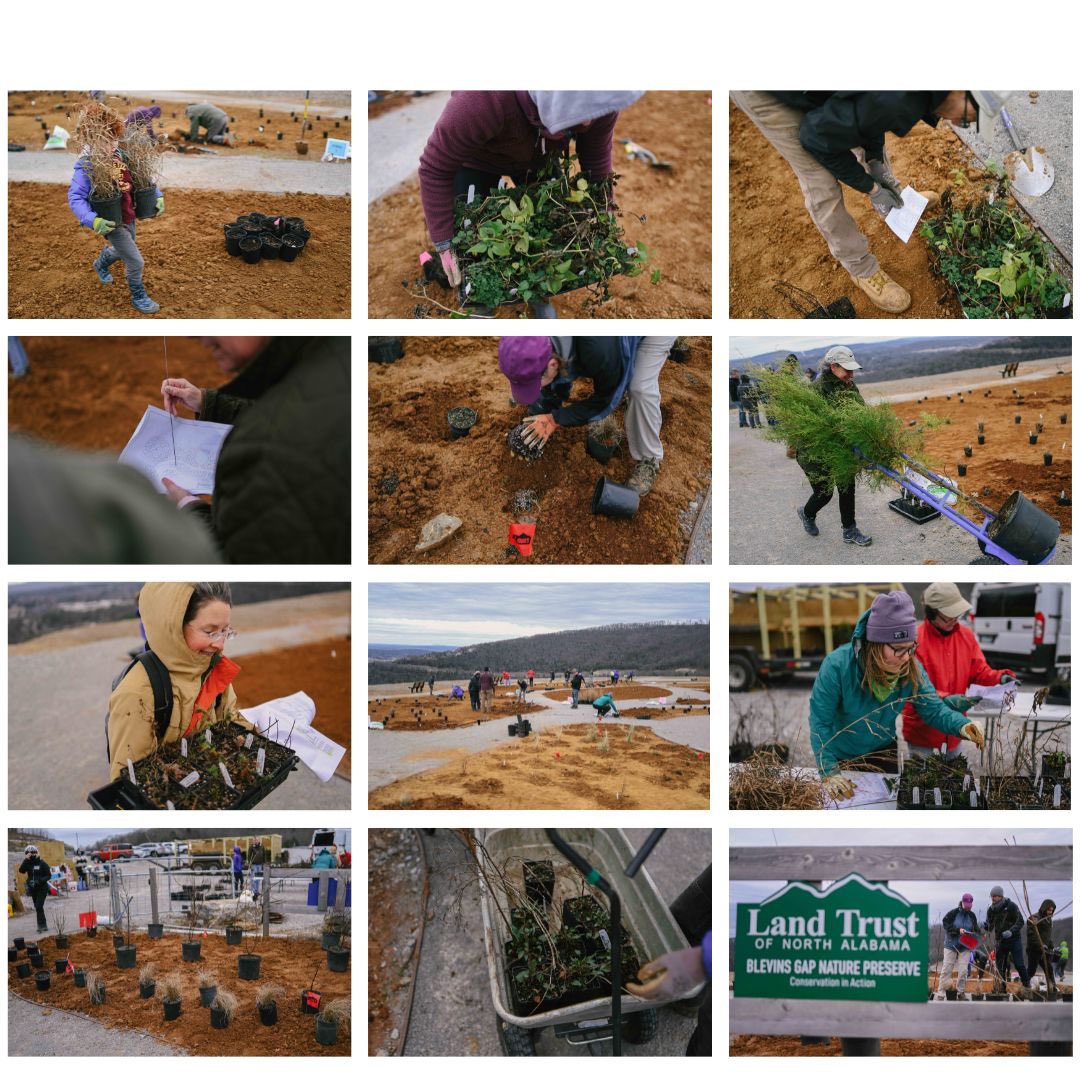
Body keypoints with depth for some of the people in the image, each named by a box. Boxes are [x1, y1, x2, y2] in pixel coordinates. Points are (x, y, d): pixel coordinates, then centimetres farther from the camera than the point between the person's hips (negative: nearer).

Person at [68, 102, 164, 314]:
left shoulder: (120, 155, -5)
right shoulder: (86, 164, -23)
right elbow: (75, 197, -26)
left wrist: (157, 196, -1)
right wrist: (93, 221, -37)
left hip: (129, 216, 7)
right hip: (111, 222, -7)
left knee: (121, 251, 30)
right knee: (136, 261, -3)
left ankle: (101, 264, 62)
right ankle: (138, 297, 22)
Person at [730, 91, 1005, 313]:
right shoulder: (898, 103, -33)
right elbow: (820, 139, -20)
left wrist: (876, 163, 11)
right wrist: (870, 188, -7)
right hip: (765, 93, -9)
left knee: (868, 129, 24)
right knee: (821, 184, -4)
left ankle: (894, 196, 51)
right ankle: (861, 269, 17)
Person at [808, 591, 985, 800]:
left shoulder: (911, 668, -19)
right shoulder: (837, 665, -32)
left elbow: (934, 708, -15)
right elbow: (820, 722, -28)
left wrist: (962, 725, -38)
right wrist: (829, 772, -35)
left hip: (884, 753, 4)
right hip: (843, 758, -3)